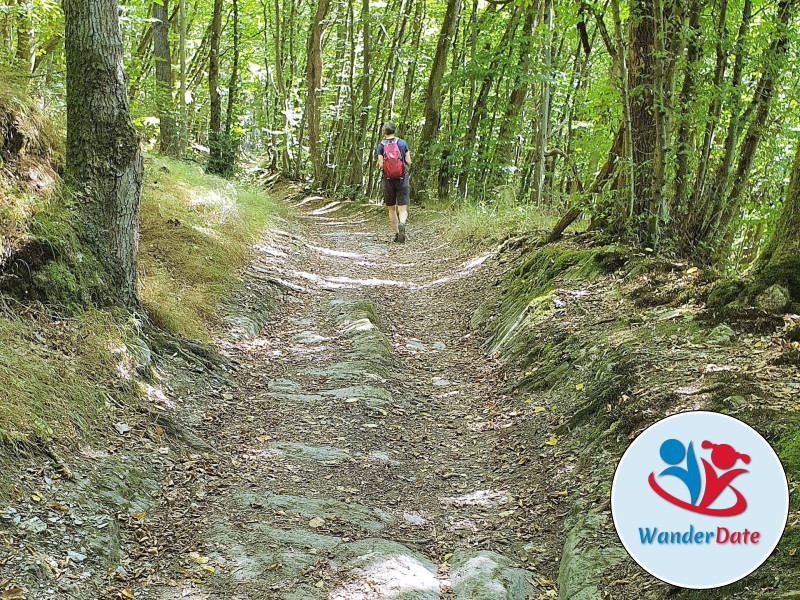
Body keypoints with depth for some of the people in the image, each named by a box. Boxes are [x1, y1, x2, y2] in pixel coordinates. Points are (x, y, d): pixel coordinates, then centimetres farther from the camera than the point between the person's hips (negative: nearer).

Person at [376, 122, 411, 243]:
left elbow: (381, 165, -9)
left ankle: (396, 233, 11)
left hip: (388, 180, 0)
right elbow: (409, 163, 0)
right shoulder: (402, 143, 1)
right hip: (402, 179, 0)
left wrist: (379, 164, 14)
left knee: (391, 209, 14)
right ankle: (402, 224, -32)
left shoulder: (381, 145, -2)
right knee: (403, 209, -2)